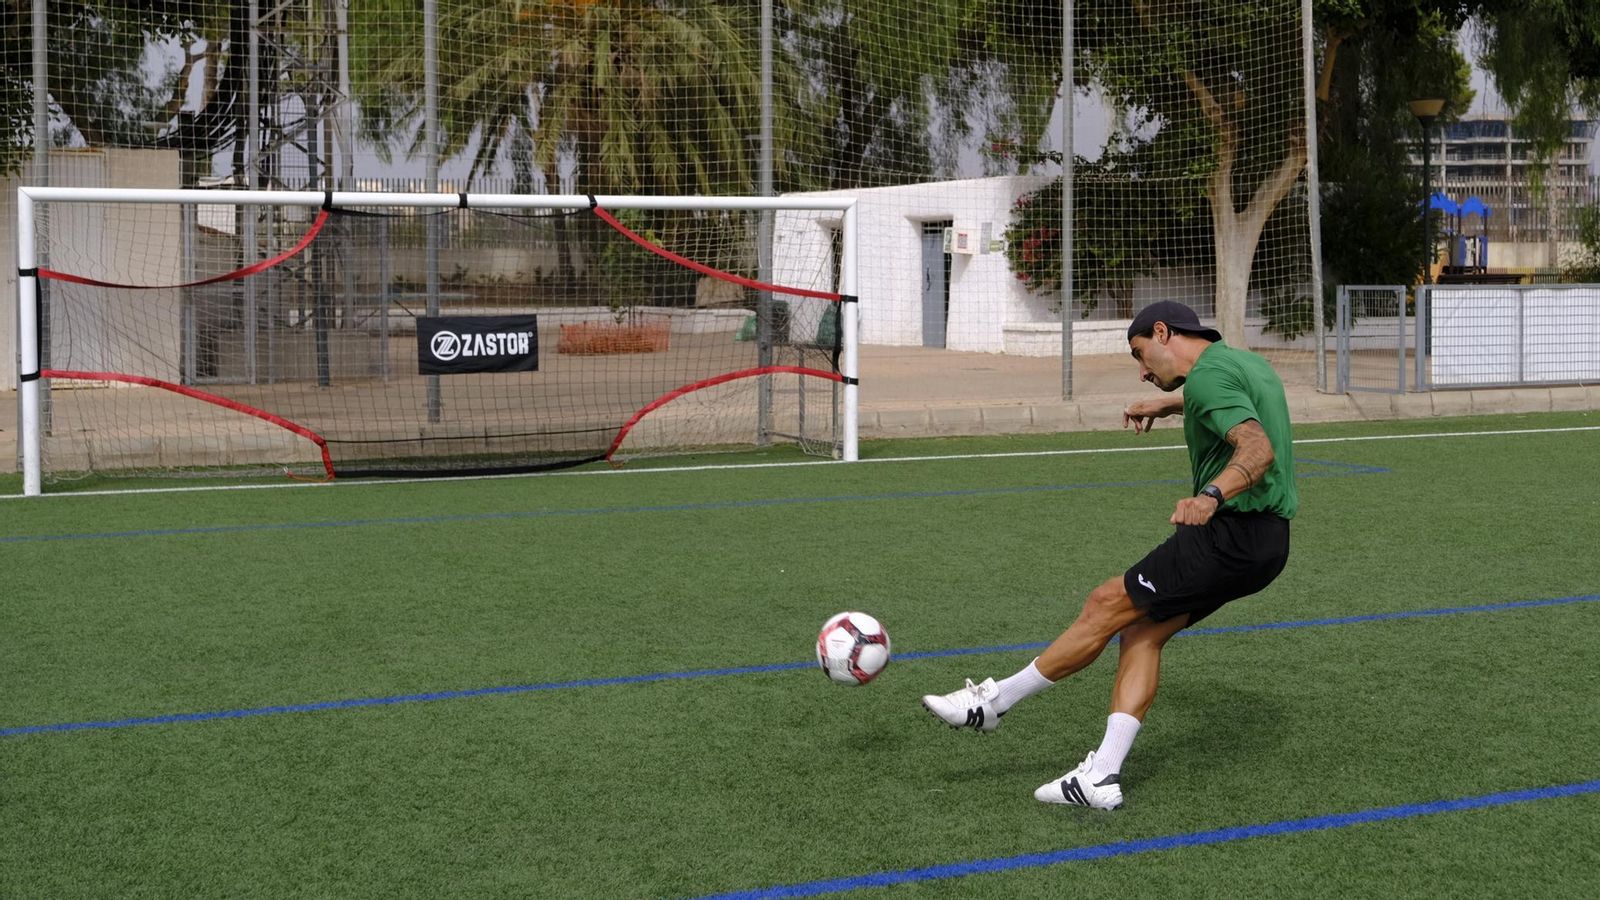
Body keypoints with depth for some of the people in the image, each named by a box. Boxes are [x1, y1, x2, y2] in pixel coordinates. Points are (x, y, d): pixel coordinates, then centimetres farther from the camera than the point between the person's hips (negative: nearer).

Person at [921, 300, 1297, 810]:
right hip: (1267, 541, 10)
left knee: (1107, 606, -2)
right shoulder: (1241, 363, 16)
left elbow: (1259, 448, -31)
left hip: (1231, 535, -10)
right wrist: (1165, 405, 49)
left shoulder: (1208, 377, -15)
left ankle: (993, 703, 9)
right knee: (1141, 630, 8)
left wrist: (1212, 494, -47)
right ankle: (1102, 777, 2)